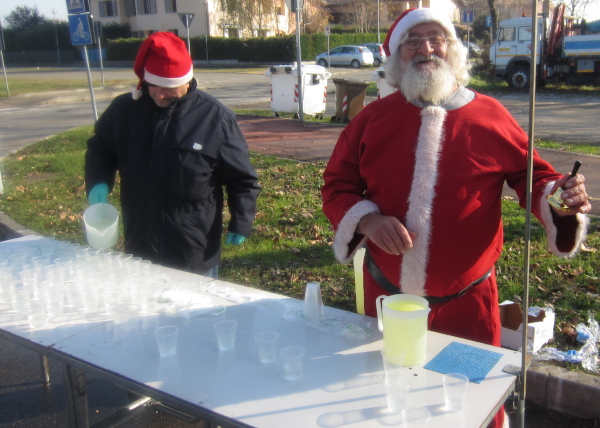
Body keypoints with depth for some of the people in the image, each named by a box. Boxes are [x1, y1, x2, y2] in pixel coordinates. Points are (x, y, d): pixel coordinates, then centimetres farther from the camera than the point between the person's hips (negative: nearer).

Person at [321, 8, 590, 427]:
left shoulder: (490, 116, -4)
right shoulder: (372, 119, 1)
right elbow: (337, 184, 3)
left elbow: (533, 176, 3)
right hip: (385, 296, 2)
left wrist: (557, 199, -19)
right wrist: (366, 220, -16)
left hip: (466, 302, -1)